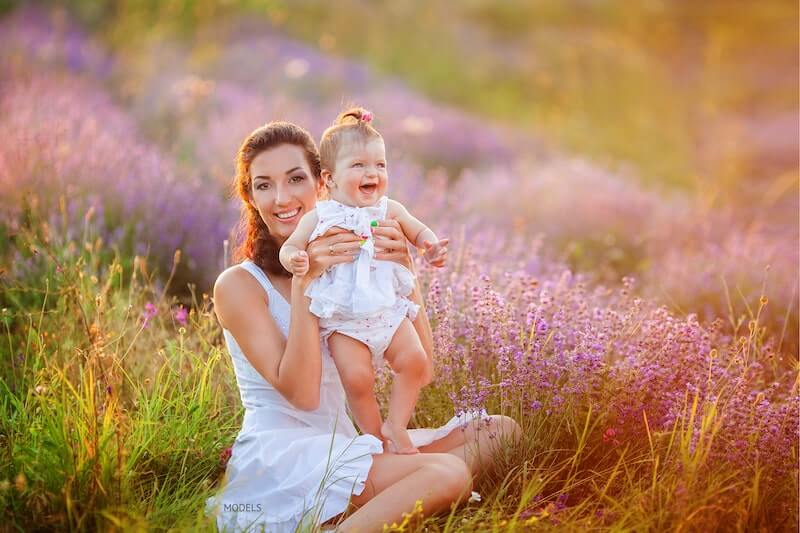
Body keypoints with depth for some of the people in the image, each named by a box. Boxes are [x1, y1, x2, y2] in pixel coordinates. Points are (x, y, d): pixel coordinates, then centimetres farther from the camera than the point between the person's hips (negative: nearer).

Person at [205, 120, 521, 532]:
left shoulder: (345, 264, 12)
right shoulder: (238, 285, -5)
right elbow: (300, 394, -14)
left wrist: (402, 268, -10)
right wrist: (303, 284, -19)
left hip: (342, 444, 8)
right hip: (276, 455, -8)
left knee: (501, 431, -5)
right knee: (447, 474, -27)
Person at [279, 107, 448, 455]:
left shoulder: (390, 211, 5)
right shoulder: (319, 217, -3)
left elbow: (420, 232, 16)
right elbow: (290, 246, -1)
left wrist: (431, 247, -7)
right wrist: (294, 259, -26)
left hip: (389, 312, 3)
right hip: (343, 321, -3)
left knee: (416, 361, -11)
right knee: (357, 378, -16)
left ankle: (396, 426, 7)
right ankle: (375, 436, 7)